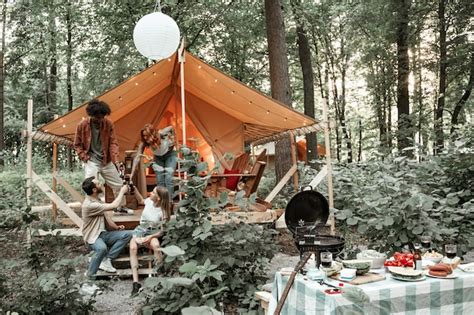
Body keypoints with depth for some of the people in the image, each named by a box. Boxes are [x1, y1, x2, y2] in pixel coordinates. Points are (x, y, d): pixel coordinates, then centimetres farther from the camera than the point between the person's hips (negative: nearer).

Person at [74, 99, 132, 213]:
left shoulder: (109, 124, -8)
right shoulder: (82, 125, -11)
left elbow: (113, 142, -7)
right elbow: (77, 144, 1)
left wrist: (115, 159, -19)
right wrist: (85, 157, -10)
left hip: (107, 161, 3)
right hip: (91, 161, -3)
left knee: (118, 184, 11)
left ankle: (121, 206, 32)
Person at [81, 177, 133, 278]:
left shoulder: (97, 200, 7)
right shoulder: (89, 205, -23)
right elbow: (113, 206, -24)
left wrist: (116, 227, 3)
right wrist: (122, 191, -11)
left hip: (103, 233, 9)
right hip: (92, 237, -9)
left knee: (127, 234, -11)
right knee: (102, 248, -42)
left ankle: (106, 260, -11)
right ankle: (90, 275, -18)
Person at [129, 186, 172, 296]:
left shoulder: (163, 212, -17)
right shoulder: (149, 201, -7)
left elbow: (162, 231, -12)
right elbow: (140, 201, 19)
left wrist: (150, 237, -26)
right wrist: (134, 189, 8)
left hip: (152, 233, -3)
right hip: (140, 230, 3)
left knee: (156, 245, -39)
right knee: (133, 248, -29)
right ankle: (135, 282, -36)